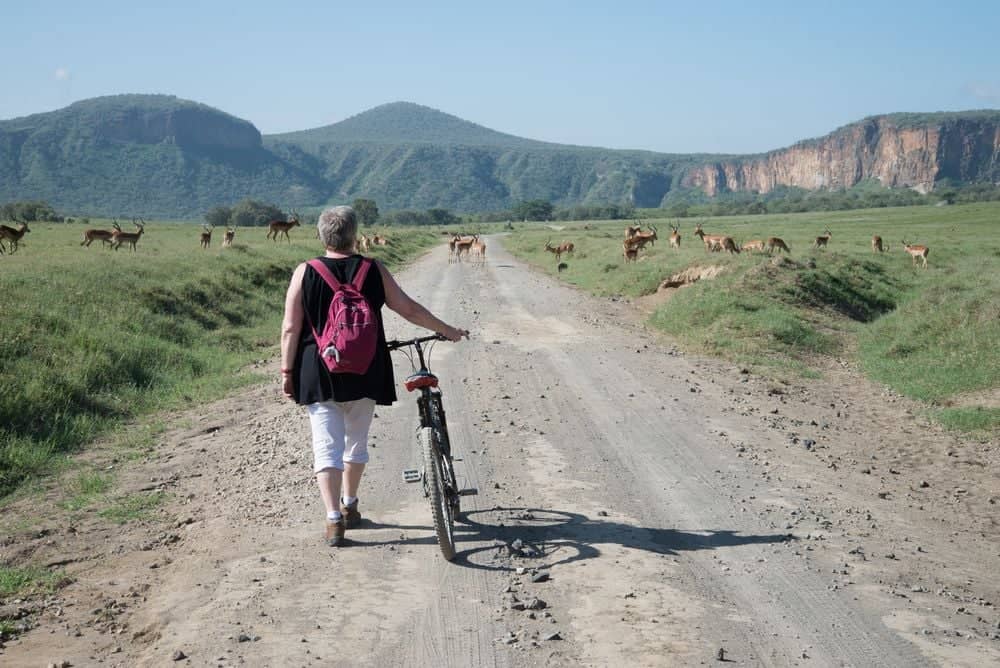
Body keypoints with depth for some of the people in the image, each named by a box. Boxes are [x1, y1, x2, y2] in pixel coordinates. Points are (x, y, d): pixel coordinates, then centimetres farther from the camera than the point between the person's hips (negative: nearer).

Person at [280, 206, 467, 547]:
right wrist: (447, 330, 14)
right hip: (364, 375, 2)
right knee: (357, 439, 18)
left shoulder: (305, 273, -4)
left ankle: (334, 518, -9)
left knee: (327, 446, 1)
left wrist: (287, 371, 3)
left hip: (318, 376, -1)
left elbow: (291, 328, -6)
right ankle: (349, 506, 32)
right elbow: (409, 309, 2)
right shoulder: (374, 271, -2)